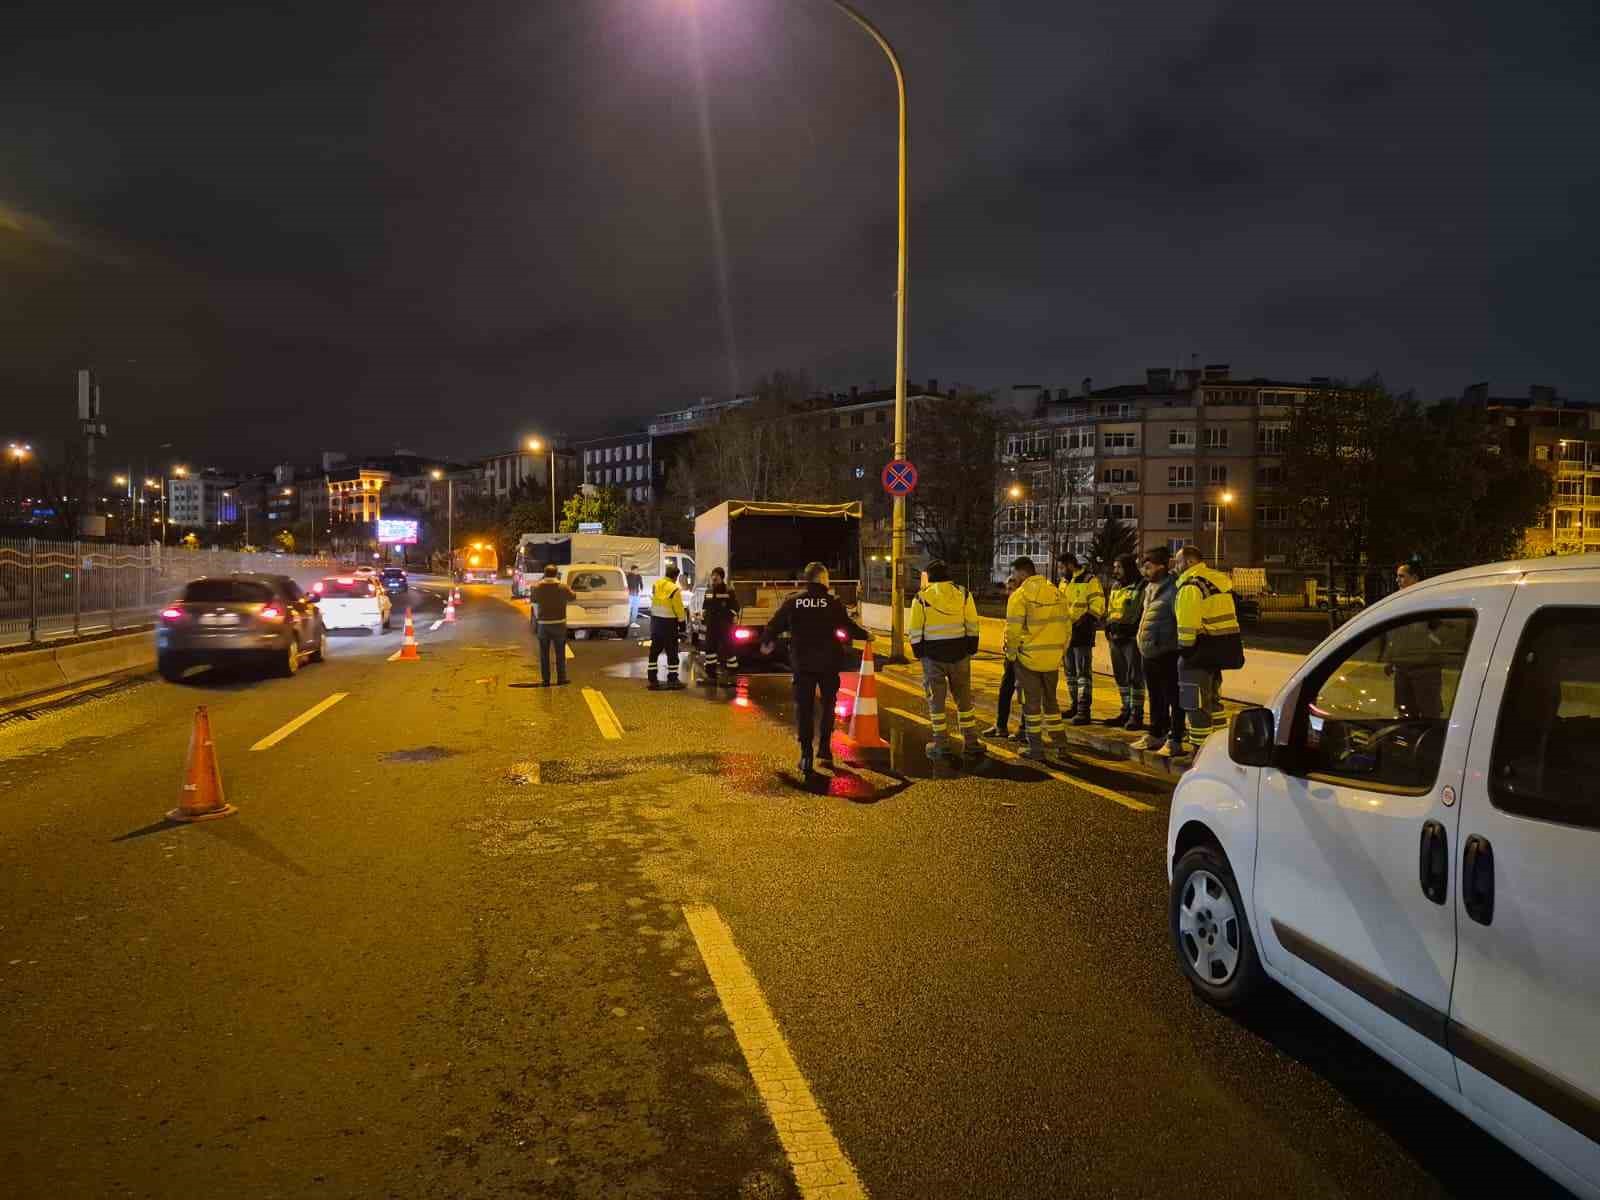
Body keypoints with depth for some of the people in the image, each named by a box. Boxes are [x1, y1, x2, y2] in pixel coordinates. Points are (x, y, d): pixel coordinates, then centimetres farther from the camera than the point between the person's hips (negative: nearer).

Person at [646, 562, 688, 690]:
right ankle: (672, 680, 6)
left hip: (655, 620, 6)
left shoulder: (656, 584, 1)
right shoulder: (674, 589, -18)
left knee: (655, 650, 12)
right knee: (672, 651, 3)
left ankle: (652, 679, 13)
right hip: (669, 623, -6)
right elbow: (679, 610, -13)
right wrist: (682, 627, -5)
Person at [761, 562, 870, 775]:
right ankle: (824, 747, 9)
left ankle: (806, 755, 1)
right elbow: (848, 626, -5)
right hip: (828, 663, -1)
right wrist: (865, 635, 14)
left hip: (802, 663, 1)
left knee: (804, 708, 5)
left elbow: (774, 625, 3)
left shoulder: (793, 601, -1)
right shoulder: (832, 602, -7)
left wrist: (766, 642, 23)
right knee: (828, 703, 16)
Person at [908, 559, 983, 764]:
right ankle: (971, 744, 14)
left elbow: (915, 631, -4)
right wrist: (971, 650, 9)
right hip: (960, 654, 2)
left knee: (936, 700, 8)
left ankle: (941, 745, 9)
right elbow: (972, 626, 2)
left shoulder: (921, 598, -4)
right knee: (964, 699, 12)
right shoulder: (963, 595, 2)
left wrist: (919, 653, 6)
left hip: (933, 655, -2)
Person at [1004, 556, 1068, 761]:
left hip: (1029, 657, -6)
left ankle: (1035, 748, 6)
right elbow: (1064, 624, 9)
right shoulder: (1054, 591, 6)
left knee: (1031, 702, 4)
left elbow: (1013, 630, -15)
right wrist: (1061, 650, 18)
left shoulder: (1020, 595, -12)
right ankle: (1056, 736, 31)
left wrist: (1011, 654, -1)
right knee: (1050, 698, 22)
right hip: (1052, 657, 6)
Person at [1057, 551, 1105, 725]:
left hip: (1082, 632, -9)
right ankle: (1074, 706, 25)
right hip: (1066, 632, 9)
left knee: (1083, 672, -8)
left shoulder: (1089, 580, -9)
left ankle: (1084, 711, -8)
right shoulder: (1065, 582, 16)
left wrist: (1085, 620, -22)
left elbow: (1097, 606, -14)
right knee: (1070, 672, 15)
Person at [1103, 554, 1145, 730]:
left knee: (1135, 677, -3)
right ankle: (1126, 711, 23)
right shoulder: (1115, 587, 17)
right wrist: (1109, 627, 14)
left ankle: (1137, 715, 3)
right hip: (1115, 638, 8)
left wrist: (1132, 630, -19)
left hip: (1132, 638, -8)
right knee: (1121, 676, 13)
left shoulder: (1141, 588, -9)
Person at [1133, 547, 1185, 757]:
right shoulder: (1150, 587, 13)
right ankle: (1156, 735, 30)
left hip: (1167, 653, -9)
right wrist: (1139, 636, 20)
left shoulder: (1173, 589, -16)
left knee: (1173, 698, 0)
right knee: (1155, 698, 19)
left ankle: (1175, 740, 5)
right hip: (1149, 653, 9)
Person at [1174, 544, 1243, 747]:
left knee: (1196, 704, -2)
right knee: (1212, 699, 22)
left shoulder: (1191, 584, -16)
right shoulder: (1220, 579, 14)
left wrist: (1184, 648, -11)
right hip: (1226, 645, 10)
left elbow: (1187, 624, -21)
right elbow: (1234, 614, 17)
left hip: (1204, 647, -9)